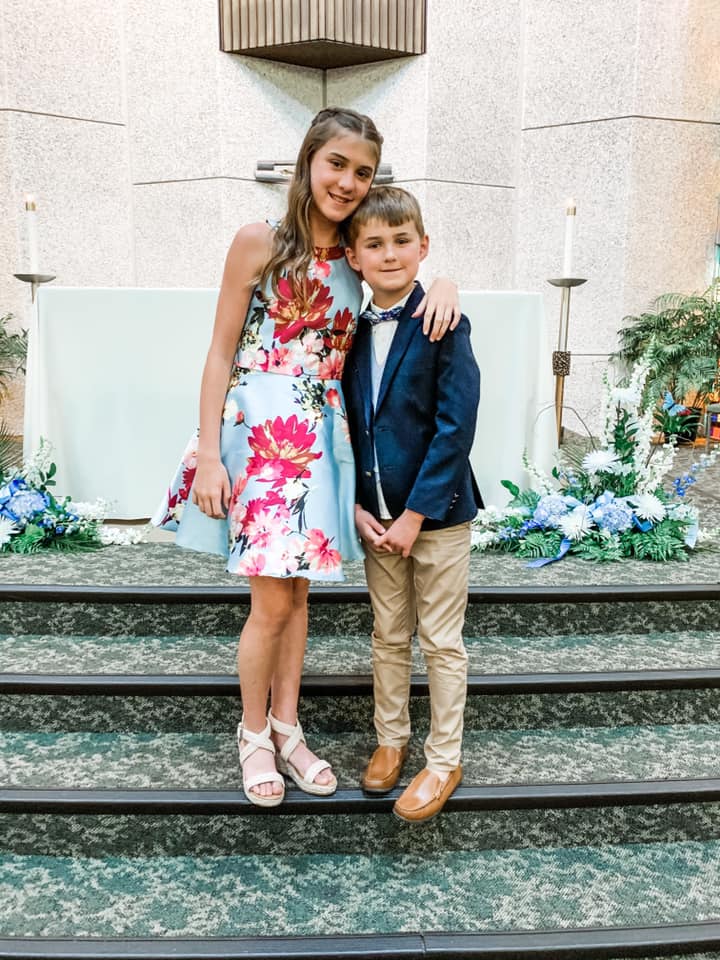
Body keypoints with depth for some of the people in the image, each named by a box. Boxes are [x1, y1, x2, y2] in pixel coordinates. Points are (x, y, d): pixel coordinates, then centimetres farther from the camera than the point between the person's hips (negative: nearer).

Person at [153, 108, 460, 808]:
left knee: (297, 592, 13)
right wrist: (208, 455, -11)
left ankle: (286, 727, 29)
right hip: (259, 434, -4)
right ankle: (253, 732, 24)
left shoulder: (357, 257, 7)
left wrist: (443, 284, -7)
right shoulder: (260, 242, -6)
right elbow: (221, 353, -6)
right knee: (272, 602, -1)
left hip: (321, 438, 5)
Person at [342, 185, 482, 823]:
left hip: (435, 512, -5)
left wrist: (415, 514, -17)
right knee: (387, 637, 17)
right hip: (376, 515, 5)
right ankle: (391, 738, 37)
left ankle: (444, 760, 25)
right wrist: (356, 507, -3)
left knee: (441, 643, 8)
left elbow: (456, 427, -17)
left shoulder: (444, 326, -12)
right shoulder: (354, 332, 4)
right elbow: (347, 427, 7)